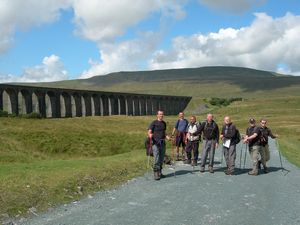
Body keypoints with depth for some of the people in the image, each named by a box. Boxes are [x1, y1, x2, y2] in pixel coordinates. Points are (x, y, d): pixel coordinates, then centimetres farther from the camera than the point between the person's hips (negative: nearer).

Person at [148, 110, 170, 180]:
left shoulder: (164, 123, 15)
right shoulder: (154, 123, -2)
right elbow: (149, 132, -7)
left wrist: (166, 137, 4)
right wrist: (150, 135, -29)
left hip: (162, 143, 6)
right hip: (155, 143, -6)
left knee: (161, 159, 9)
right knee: (156, 159, -10)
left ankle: (159, 172, 20)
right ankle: (156, 174, -5)